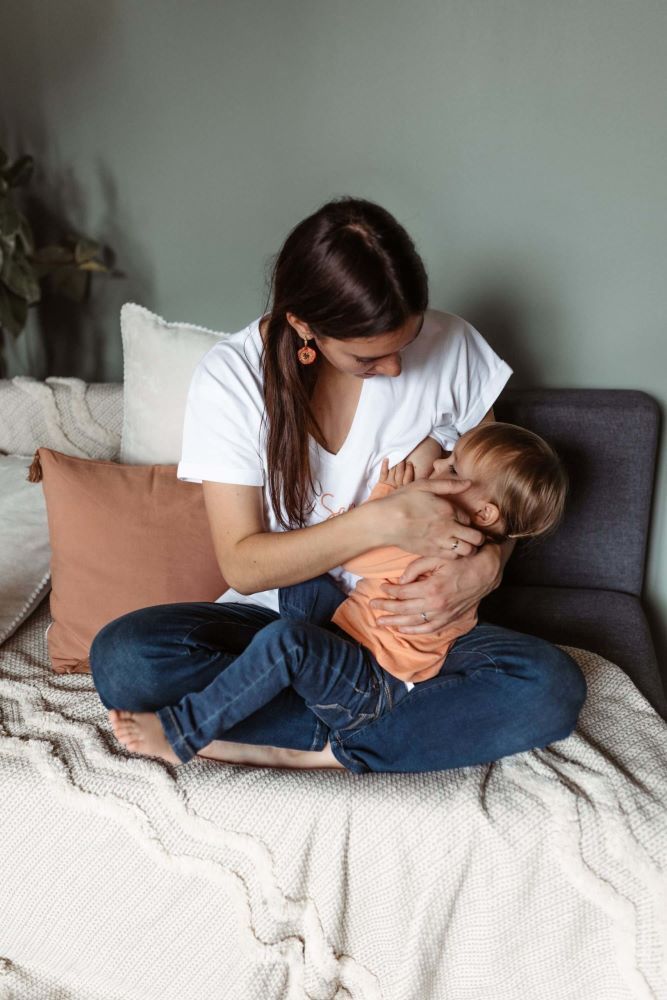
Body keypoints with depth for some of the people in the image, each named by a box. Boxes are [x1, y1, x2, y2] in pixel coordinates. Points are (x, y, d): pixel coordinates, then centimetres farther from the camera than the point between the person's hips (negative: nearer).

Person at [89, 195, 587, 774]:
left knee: (553, 688, -27)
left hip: (414, 624, 1)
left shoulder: (450, 345, -8)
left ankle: (282, 745, -20)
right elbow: (243, 565, -13)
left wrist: (485, 570, -18)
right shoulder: (231, 378, -12)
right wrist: (380, 522, -25)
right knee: (122, 656, -26)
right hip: (281, 616, 0)